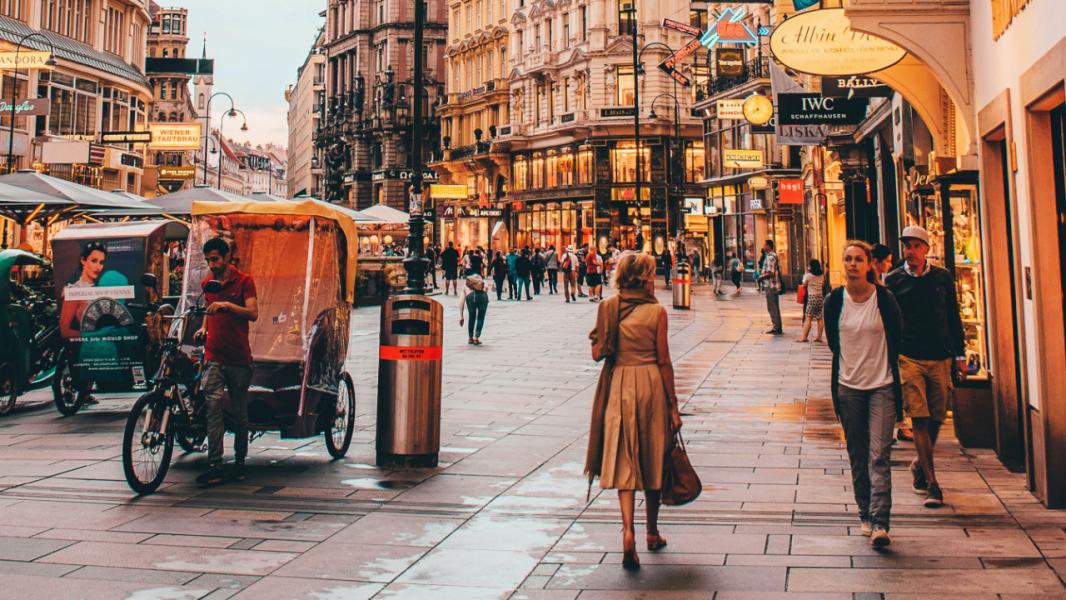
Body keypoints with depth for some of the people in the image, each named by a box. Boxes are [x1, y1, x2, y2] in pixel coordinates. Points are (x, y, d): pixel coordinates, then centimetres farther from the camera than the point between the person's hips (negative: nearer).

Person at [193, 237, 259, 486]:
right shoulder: (207, 283, 14)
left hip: (239, 357, -3)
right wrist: (204, 328, 11)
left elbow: (253, 313, -11)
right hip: (214, 356, 3)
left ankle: (239, 461, 20)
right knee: (213, 406, -11)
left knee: (239, 411, 6)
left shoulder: (244, 281, 0)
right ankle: (214, 466, -13)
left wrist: (227, 305, -24)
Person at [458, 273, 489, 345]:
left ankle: (470, 338, 28)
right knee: (481, 318, 15)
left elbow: (461, 301, 29)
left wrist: (461, 316, 27)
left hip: (470, 296, 1)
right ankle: (476, 338, 12)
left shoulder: (466, 285, 36)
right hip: (482, 295, -1)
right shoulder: (483, 282, 40)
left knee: (472, 317, 22)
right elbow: (486, 288, 18)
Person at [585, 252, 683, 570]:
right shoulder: (656, 311, -6)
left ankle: (628, 530, -16)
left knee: (624, 460, 3)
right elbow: (664, 360, -6)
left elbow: (597, 353, -2)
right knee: (652, 458, 14)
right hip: (651, 384, -1)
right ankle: (652, 533, 28)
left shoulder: (608, 307, -1)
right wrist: (673, 405, 0)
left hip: (618, 385, 1)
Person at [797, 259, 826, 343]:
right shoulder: (822, 275, 7)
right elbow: (823, 285, 17)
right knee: (820, 318, 7)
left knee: (808, 318, -5)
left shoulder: (808, 275, -7)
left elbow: (804, 285, 6)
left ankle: (804, 337, -9)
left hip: (812, 297, -5)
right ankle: (819, 336, 7)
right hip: (820, 297, 5)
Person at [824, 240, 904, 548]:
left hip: (882, 386, -3)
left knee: (879, 455, -10)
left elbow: (897, 339, 6)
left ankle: (880, 523, -12)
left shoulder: (885, 298, -7)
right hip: (849, 387, 3)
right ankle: (866, 516, 22)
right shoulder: (834, 300, -1)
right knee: (858, 457, 10)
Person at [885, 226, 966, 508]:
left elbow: (954, 318, 13)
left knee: (937, 418, 8)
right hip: (908, 358, -2)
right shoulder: (893, 280, 3)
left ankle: (920, 464, 32)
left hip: (940, 357, 3)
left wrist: (960, 356, 10)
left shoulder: (943, 277, 8)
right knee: (920, 419, -8)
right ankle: (931, 483, -6)